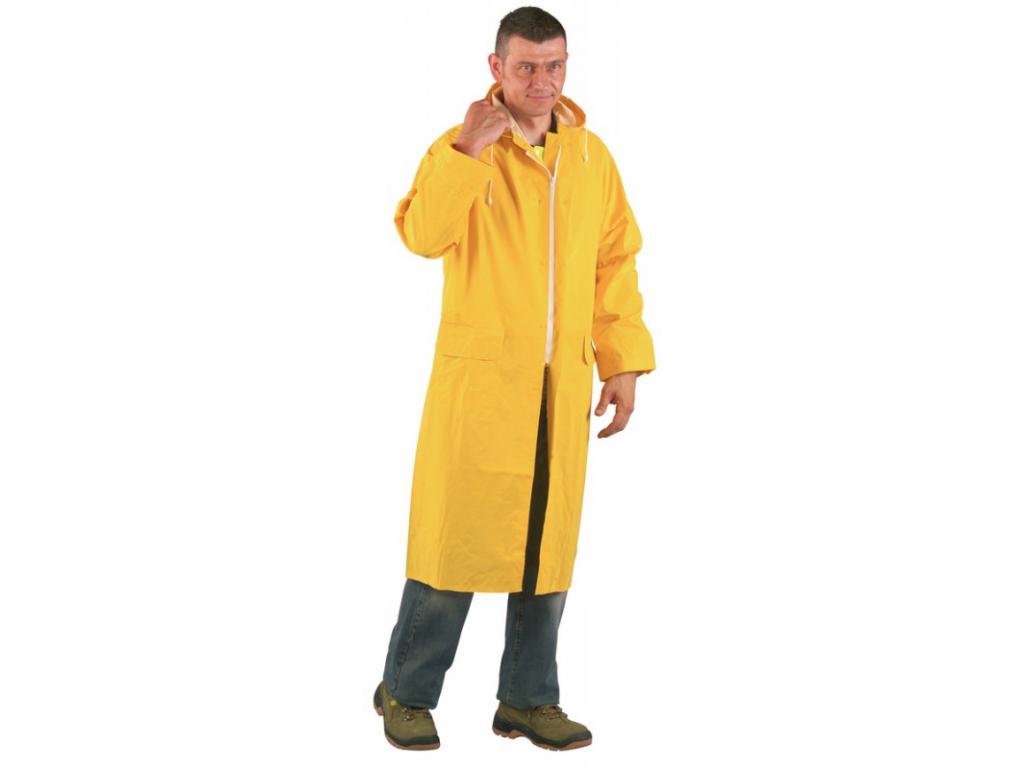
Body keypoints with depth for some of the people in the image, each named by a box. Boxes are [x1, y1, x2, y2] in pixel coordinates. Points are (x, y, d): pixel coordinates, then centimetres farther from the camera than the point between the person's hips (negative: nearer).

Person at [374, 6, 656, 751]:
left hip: (563, 384, 4)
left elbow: (616, 263, 10)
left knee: (547, 538, 9)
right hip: (478, 376, -4)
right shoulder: (461, 148, -5)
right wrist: (467, 150, -29)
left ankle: (528, 699, 22)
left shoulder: (593, 157, 7)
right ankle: (407, 692, 16)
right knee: (456, 531, 0)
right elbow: (423, 234, -21)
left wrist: (623, 362, 6)